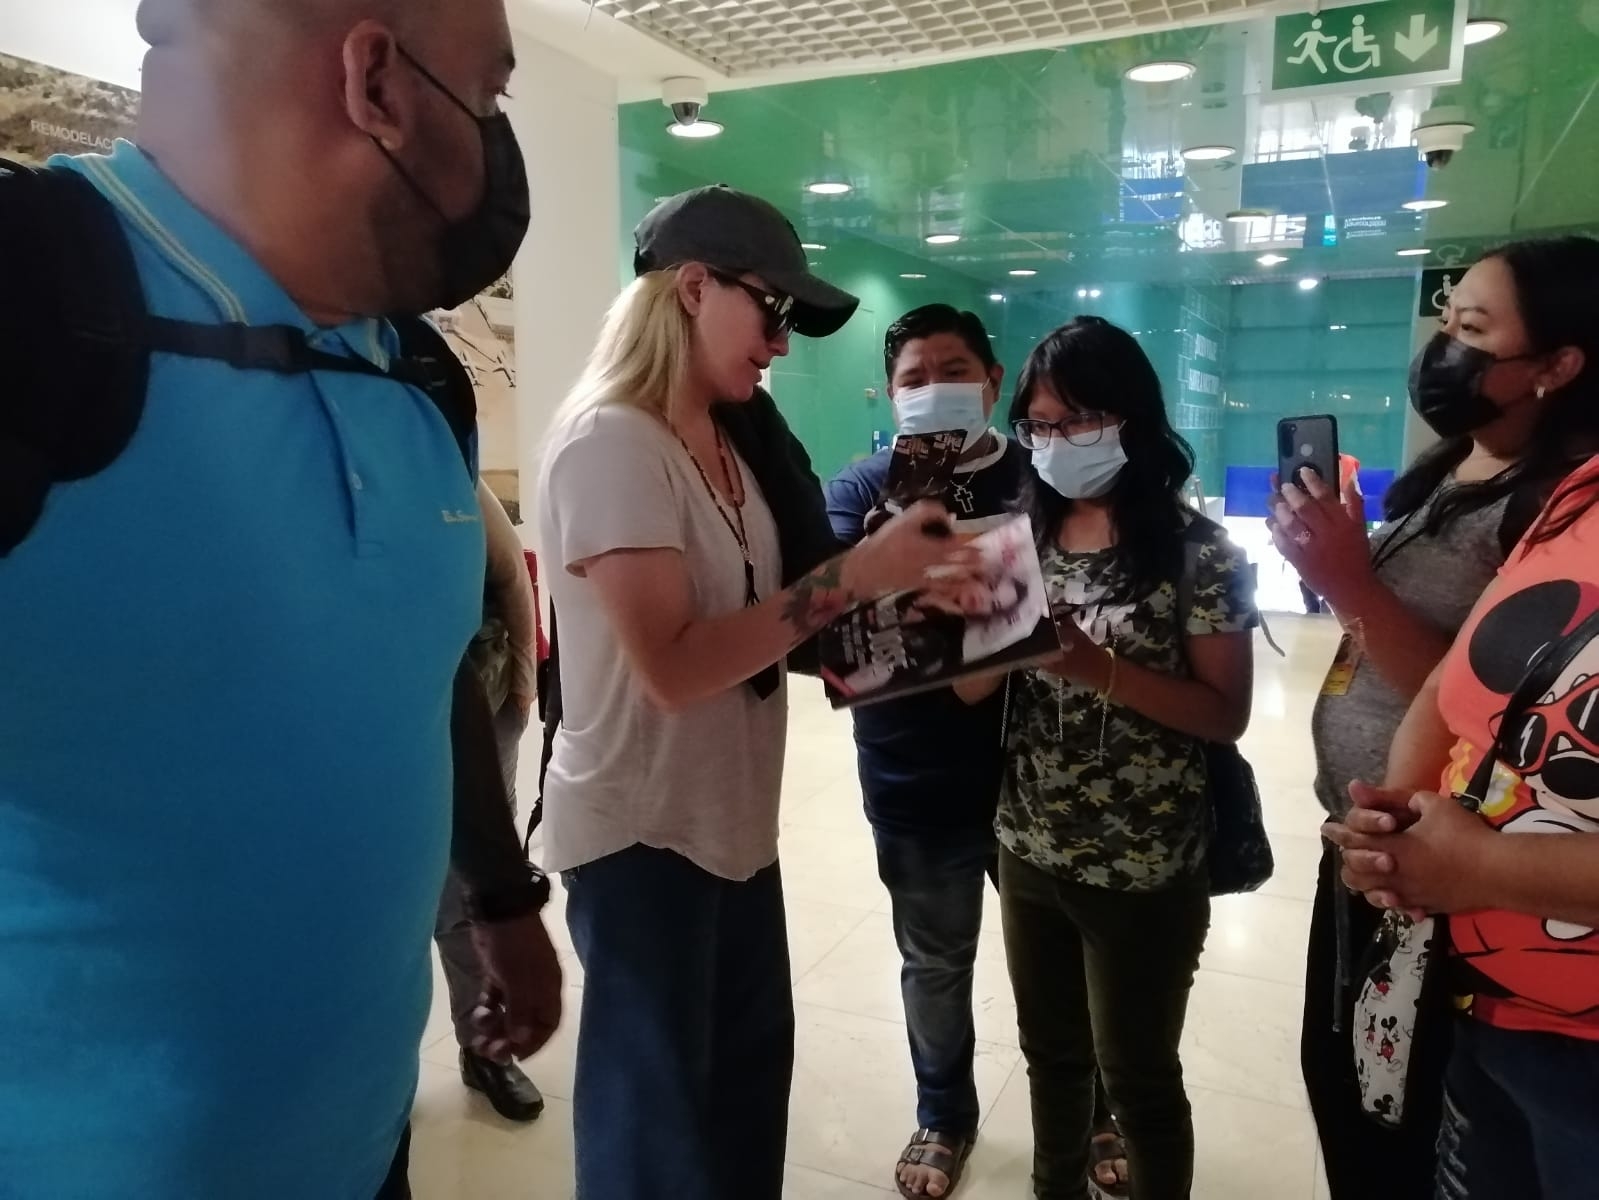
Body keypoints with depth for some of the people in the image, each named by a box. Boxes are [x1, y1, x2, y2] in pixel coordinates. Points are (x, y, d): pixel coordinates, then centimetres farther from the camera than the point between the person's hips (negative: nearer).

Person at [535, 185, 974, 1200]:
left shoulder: (730, 445, 9)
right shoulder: (612, 441, -19)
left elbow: (757, 617, 9)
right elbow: (673, 666, -27)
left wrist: (899, 594, -3)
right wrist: (856, 574, -26)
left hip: (735, 820, 9)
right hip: (642, 834, -8)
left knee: (754, 1058, 23)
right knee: (654, 1102, 12)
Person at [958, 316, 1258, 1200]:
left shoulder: (1195, 551, -12)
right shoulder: (1024, 537, 2)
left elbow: (1227, 713, -13)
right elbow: (972, 688, 2)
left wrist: (1100, 669, -26)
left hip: (1143, 868, -5)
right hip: (1030, 850, 5)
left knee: (1136, 1073, 13)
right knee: (1050, 1053, 22)